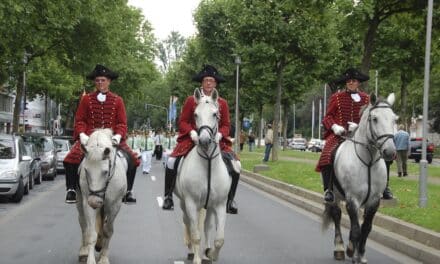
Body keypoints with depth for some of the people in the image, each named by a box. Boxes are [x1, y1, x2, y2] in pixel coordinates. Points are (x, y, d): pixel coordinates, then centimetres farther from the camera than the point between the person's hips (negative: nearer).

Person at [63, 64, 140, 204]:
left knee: (132, 160, -18)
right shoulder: (86, 99, 7)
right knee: (71, 159, -24)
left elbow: (122, 123, 7)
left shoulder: (117, 100, 9)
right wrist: (82, 134, -11)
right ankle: (71, 190, -7)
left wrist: (118, 135, -13)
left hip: (112, 138, 1)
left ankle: (128, 191, -2)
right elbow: (79, 120, 7)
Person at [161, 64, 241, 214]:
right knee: (171, 161, -24)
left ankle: (230, 201, -3)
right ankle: (168, 197, -7)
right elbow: (183, 121, 5)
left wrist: (219, 134, -12)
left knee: (235, 165, -19)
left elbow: (226, 125, 10)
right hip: (193, 139, -1)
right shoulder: (191, 100, 5)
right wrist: (192, 132, -15)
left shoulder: (223, 103, 9)